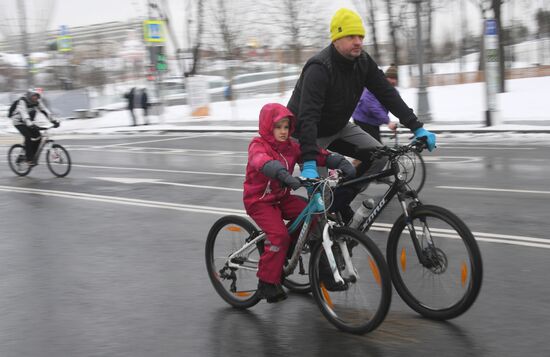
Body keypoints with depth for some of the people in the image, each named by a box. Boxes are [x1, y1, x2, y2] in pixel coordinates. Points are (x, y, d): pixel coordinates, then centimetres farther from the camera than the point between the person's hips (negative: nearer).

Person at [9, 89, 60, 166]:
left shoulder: (37, 102, -6)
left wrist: (54, 121, -23)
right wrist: (30, 124, -56)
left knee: (38, 136, -10)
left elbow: (45, 111, -11)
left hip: (28, 122, 7)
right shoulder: (22, 101, -26)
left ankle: (33, 156, 4)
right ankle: (29, 159, -19)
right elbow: (24, 113, -40)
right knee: (29, 137, -24)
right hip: (19, 122, -7)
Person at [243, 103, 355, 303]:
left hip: (282, 197, 7)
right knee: (279, 235, -23)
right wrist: (284, 175, -58)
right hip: (259, 200, -6)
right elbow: (263, 161, -40)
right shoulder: (258, 145, -16)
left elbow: (316, 155, -8)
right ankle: (267, 283, -10)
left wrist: (341, 162, -25)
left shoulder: (290, 146, 2)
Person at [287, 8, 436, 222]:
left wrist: (417, 128, -21)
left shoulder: (363, 62, -11)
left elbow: (387, 94, -11)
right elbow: (307, 116, -41)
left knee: (378, 156, -9)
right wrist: (309, 163, -51)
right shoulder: (319, 68, -32)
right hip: (308, 131, -7)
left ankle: (339, 205, 3)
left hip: (338, 127, 7)